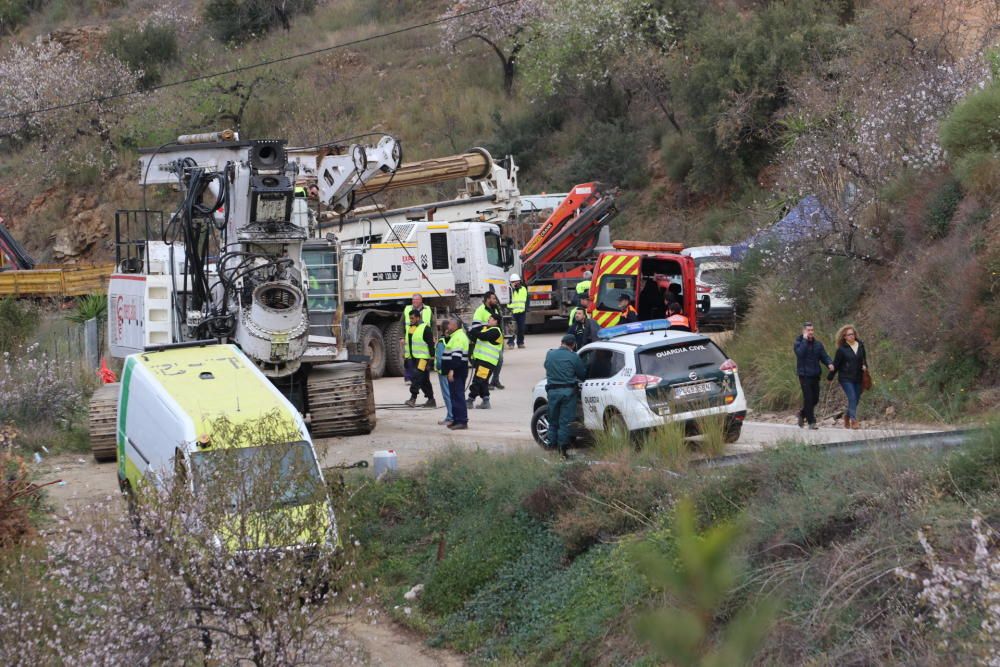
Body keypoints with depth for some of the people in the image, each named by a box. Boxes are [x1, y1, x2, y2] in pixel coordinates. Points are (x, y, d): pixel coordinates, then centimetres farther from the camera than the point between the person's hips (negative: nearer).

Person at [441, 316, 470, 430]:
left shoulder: (459, 337, -16)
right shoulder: (456, 336, 17)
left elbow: (457, 355, -23)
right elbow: (451, 348, 28)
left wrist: (452, 370, -26)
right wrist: (447, 337, 15)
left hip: (457, 372, -11)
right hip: (455, 371, 11)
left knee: (457, 396, -11)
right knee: (455, 395, 14)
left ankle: (462, 421, -13)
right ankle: (457, 419, 20)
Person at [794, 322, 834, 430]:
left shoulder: (818, 344, 12)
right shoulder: (798, 343, -4)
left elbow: (824, 356, 6)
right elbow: (800, 353, -24)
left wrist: (829, 363, -15)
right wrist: (805, 340, -19)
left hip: (815, 375, 5)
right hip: (804, 375, -5)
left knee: (815, 399, 10)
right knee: (808, 398, -9)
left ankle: (802, 414, 33)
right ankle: (811, 422, -4)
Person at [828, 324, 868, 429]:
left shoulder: (860, 345, 6)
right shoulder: (842, 349, -6)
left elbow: (864, 358, 21)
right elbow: (836, 364, -1)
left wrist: (865, 366, 5)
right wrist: (830, 377, 3)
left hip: (858, 378, 5)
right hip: (846, 378, -5)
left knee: (855, 400, 9)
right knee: (852, 398, -16)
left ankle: (847, 416, 33)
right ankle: (853, 421, -18)